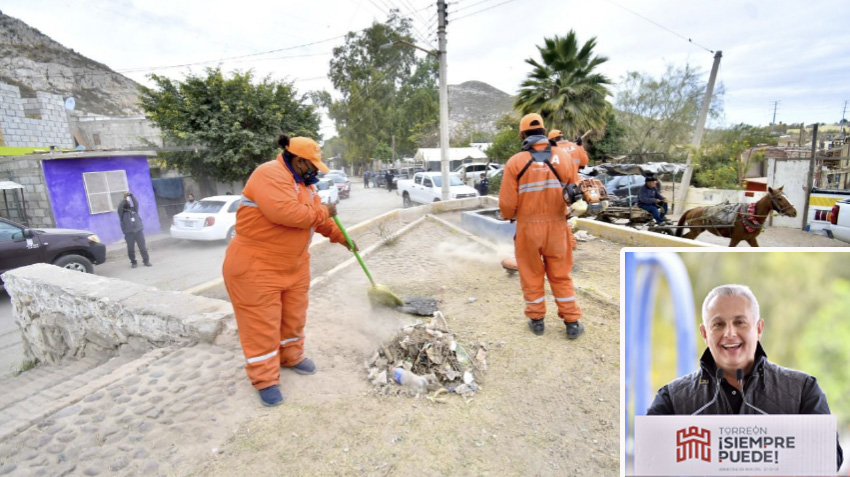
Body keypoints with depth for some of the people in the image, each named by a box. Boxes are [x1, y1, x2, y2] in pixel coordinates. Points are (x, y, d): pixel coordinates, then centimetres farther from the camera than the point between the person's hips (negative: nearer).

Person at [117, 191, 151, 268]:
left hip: (138, 230, 1)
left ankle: (146, 261, 4)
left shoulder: (134, 209, 15)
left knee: (142, 247, 0)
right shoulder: (122, 212, 10)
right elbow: (120, 207, -10)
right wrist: (124, 199, -15)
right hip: (129, 233, -1)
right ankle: (133, 262, 10)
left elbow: (136, 203, -1)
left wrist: (131, 195, -12)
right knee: (131, 249, 0)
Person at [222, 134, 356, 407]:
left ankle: (292, 357, 38)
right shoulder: (270, 175, -22)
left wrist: (340, 237, 13)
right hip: (256, 265, -9)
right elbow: (286, 213, -35)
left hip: (294, 264, 9)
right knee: (261, 323, 1)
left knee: (294, 315, 18)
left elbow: (317, 216, 17)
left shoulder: (303, 182, 9)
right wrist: (323, 212, -21)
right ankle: (265, 379, 14)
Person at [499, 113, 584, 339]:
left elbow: (507, 203, -11)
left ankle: (536, 320, 27)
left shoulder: (515, 162, -10)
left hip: (527, 227, -2)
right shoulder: (563, 157, -2)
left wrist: (508, 216, 11)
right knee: (560, 276, 15)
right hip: (556, 225, 2)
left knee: (531, 275, 14)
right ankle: (572, 323, 22)